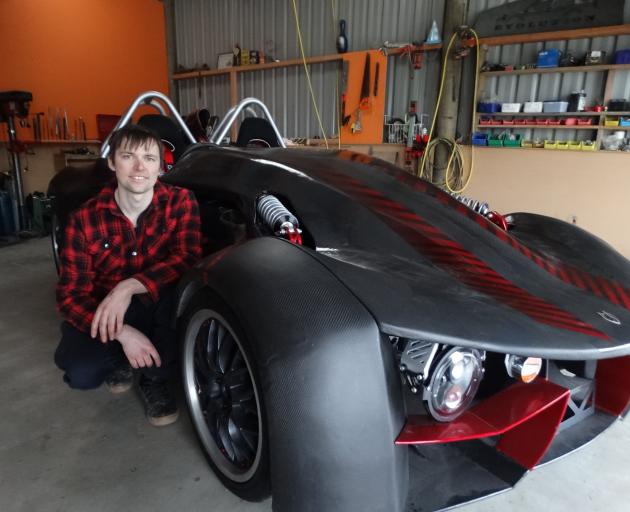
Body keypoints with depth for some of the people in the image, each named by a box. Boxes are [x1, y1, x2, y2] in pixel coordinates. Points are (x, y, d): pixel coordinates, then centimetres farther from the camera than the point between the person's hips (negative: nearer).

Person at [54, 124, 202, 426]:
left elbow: (188, 258, -26)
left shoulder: (181, 202, -14)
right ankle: (119, 361, 11)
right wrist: (122, 333, -31)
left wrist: (129, 287, -40)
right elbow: (70, 295, -15)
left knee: (177, 292, -35)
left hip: (156, 310, 0)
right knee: (80, 373, -28)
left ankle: (156, 380, -8)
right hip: (101, 312, 0)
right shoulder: (85, 219, -13)